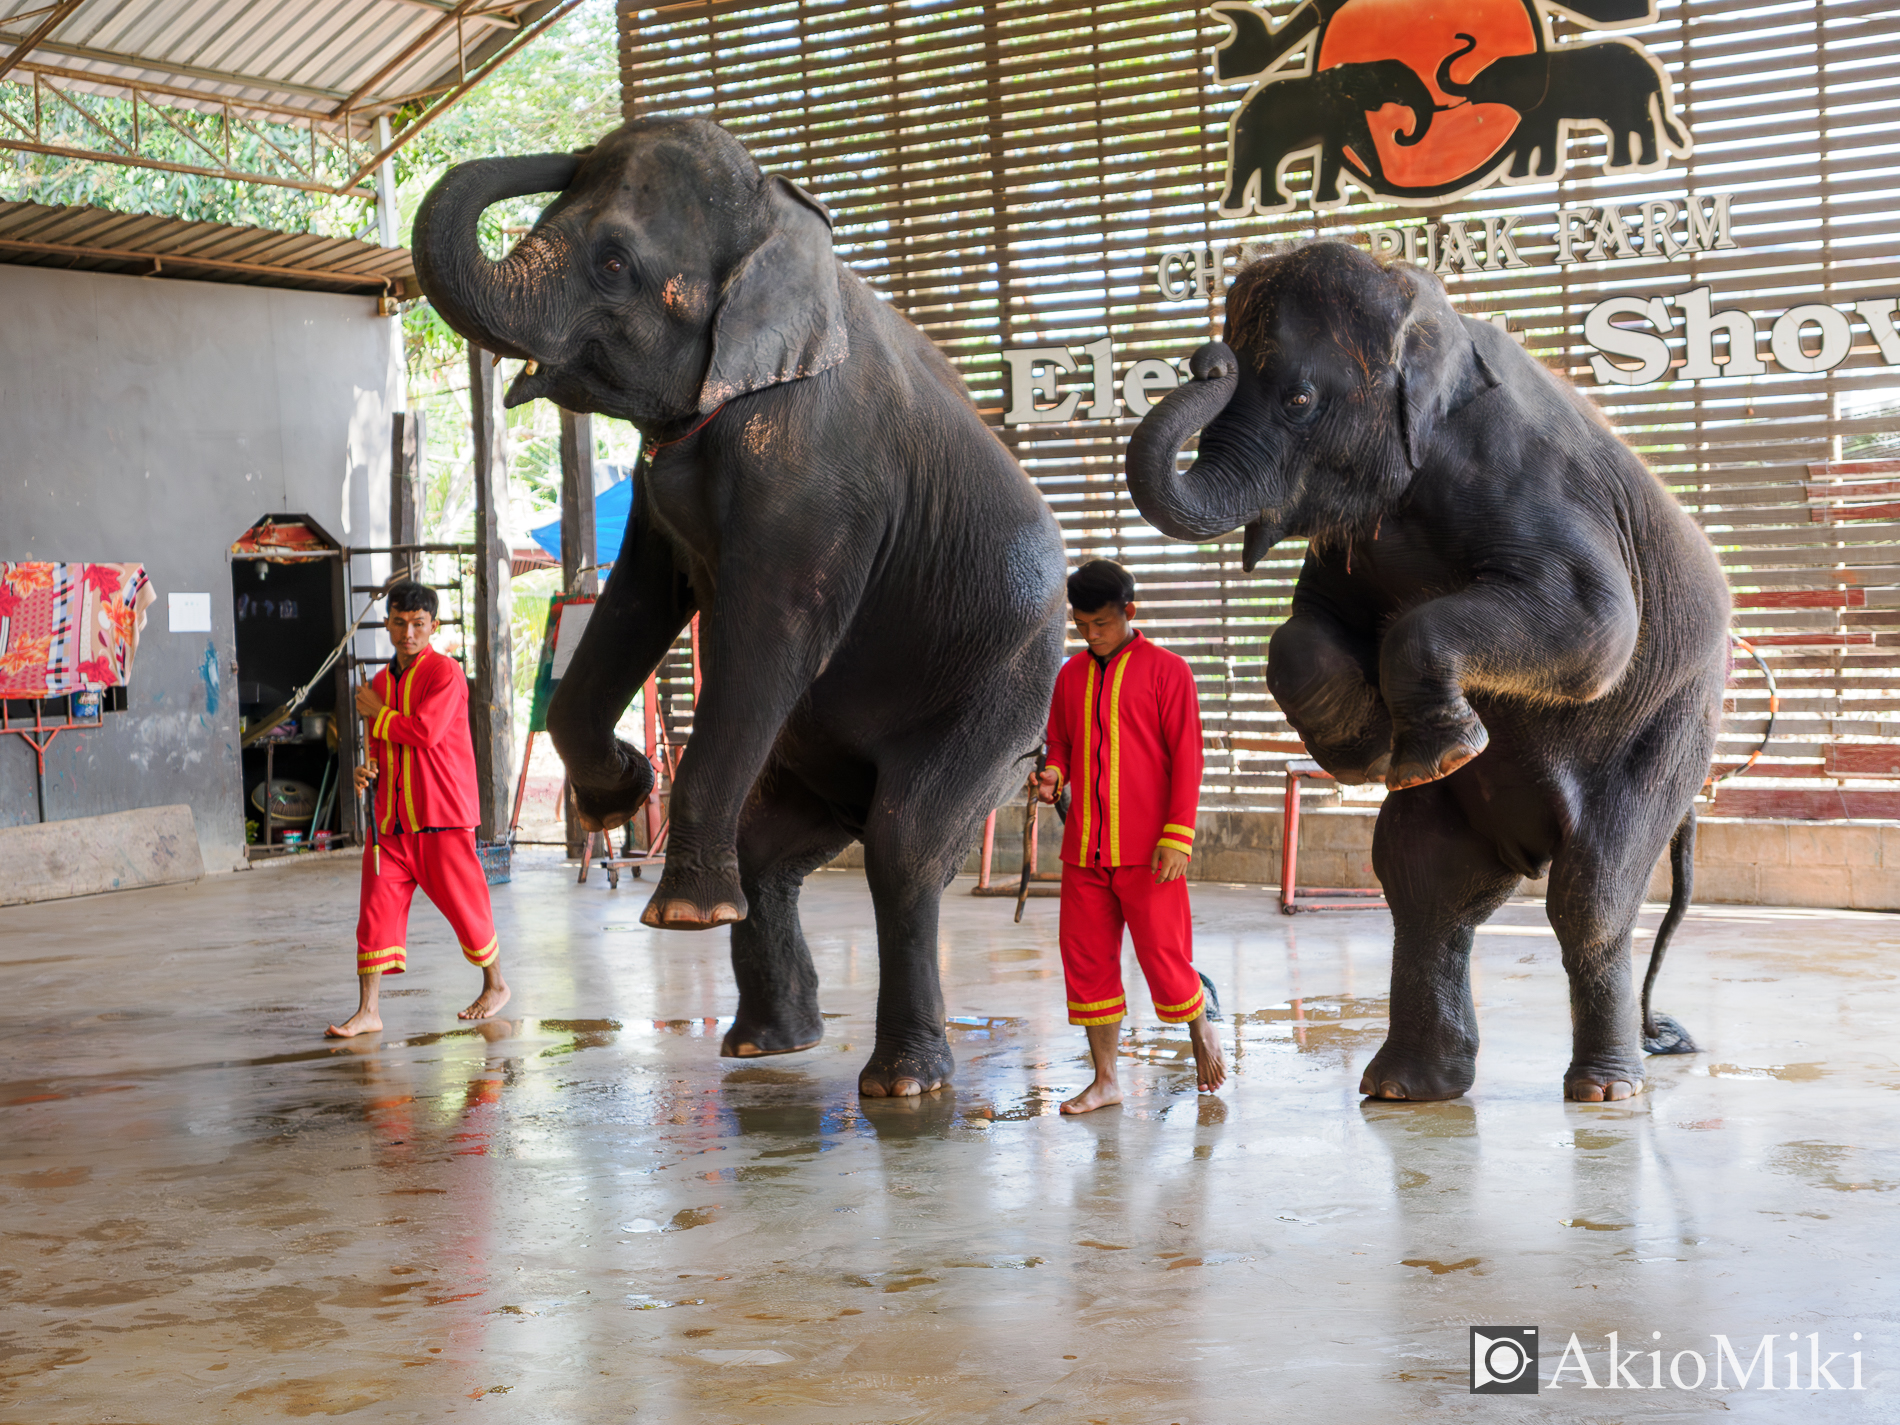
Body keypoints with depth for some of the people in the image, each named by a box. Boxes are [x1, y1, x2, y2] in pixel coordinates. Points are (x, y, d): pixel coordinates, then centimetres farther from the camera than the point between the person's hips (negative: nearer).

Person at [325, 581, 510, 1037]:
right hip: (389, 820, 6)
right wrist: (367, 770, 4)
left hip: (443, 817, -6)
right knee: (376, 909, -2)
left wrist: (378, 714, -8)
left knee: (463, 903, 4)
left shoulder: (445, 672, -8)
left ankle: (495, 985, 26)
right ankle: (367, 1011, 0)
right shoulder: (380, 681, 15)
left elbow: (427, 731, -22)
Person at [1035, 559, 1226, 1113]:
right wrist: (1053, 775, -2)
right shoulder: (1071, 676, 12)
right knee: (1086, 961, 4)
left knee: (1163, 957, -3)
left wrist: (1178, 836, -12)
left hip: (1147, 850, -5)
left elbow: (1186, 756, -5)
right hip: (1084, 848, 5)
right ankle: (1104, 1081, 14)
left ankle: (1201, 1032, 27)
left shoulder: (1166, 671, -2)